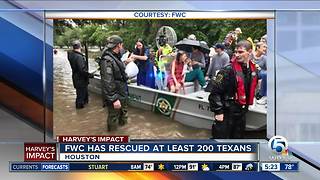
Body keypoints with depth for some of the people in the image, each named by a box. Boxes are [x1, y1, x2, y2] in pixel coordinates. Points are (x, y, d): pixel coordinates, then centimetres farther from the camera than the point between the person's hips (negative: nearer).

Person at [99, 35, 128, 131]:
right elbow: (107, 83, -28)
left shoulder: (115, 57, 8)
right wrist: (114, 99, -29)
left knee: (123, 112, 27)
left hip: (122, 94, 10)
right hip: (115, 95, -10)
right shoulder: (107, 60, -24)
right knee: (113, 116, 5)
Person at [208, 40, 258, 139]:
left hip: (241, 113, 7)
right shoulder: (228, 70, -16)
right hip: (226, 114, -7)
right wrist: (218, 111, -17)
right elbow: (215, 92, -16)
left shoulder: (253, 70, 6)